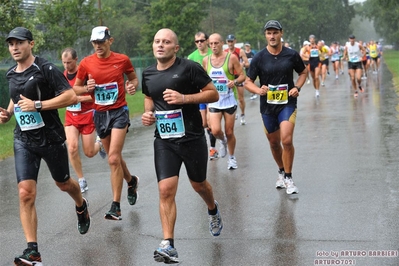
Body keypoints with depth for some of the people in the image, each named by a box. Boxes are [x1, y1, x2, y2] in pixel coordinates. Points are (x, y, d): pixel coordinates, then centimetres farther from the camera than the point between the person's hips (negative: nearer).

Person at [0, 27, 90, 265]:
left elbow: (71, 96, -19)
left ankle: (81, 207, 54)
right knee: (26, 193, -9)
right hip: (24, 140, 4)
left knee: (63, 183, 17)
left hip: (51, 137, -4)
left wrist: (37, 105, -23)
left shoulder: (46, 69, -13)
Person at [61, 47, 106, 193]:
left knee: (89, 153, 3)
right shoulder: (62, 76, 3)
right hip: (70, 116, 4)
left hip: (87, 115, -4)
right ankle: (81, 180, 2)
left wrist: (79, 98, -25)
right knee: (72, 148, -15)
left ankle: (99, 144, 40)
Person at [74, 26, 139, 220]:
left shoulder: (122, 60, -4)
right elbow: (76, 88, 7)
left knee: (113, 158, -15)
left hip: (119, 112, -3)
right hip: (99, 114, 3)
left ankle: (116, 206, -11)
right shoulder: (86, 63, -2)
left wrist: (132, 86, -10)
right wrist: (87, 88, -14)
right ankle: (131, 181, 46)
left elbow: (133, 78, 12)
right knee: (114, 158, 16)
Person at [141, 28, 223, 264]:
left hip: (192, 137, -3)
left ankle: (213, 210, 51)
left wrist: (184, 98, -21)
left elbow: (213, 93, -9)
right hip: (164, 140, 3)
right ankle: (168, 245, -7)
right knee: (166, 190, -9)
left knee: (198, 184, 16)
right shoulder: (148, 74, 5)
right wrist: (148, 112, 2)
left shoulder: (189, 67, -11)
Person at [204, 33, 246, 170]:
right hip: (213, 101, 2)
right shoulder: (206, 60, 4)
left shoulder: (231, 58, -6)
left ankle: (232, 157, 28)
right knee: (215, 131, -15)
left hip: (229, 100, -2)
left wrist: (235, 82, -23)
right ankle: (223, 141, 22)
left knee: (229, 132, 6)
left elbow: (242, 75, -4)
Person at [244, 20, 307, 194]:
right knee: (274, 143, 14)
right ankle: (281, 171, 38)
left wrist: (297, 87, -4)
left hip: (287, 103, -2)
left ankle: (288, 178, -2)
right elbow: (248, 82, 2)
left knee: (287, 140, -18)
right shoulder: (259, 58, -3)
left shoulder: (291, 55, -2)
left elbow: (303, 72, 14)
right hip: (267, 105, 2)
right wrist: (258, 90, -19)